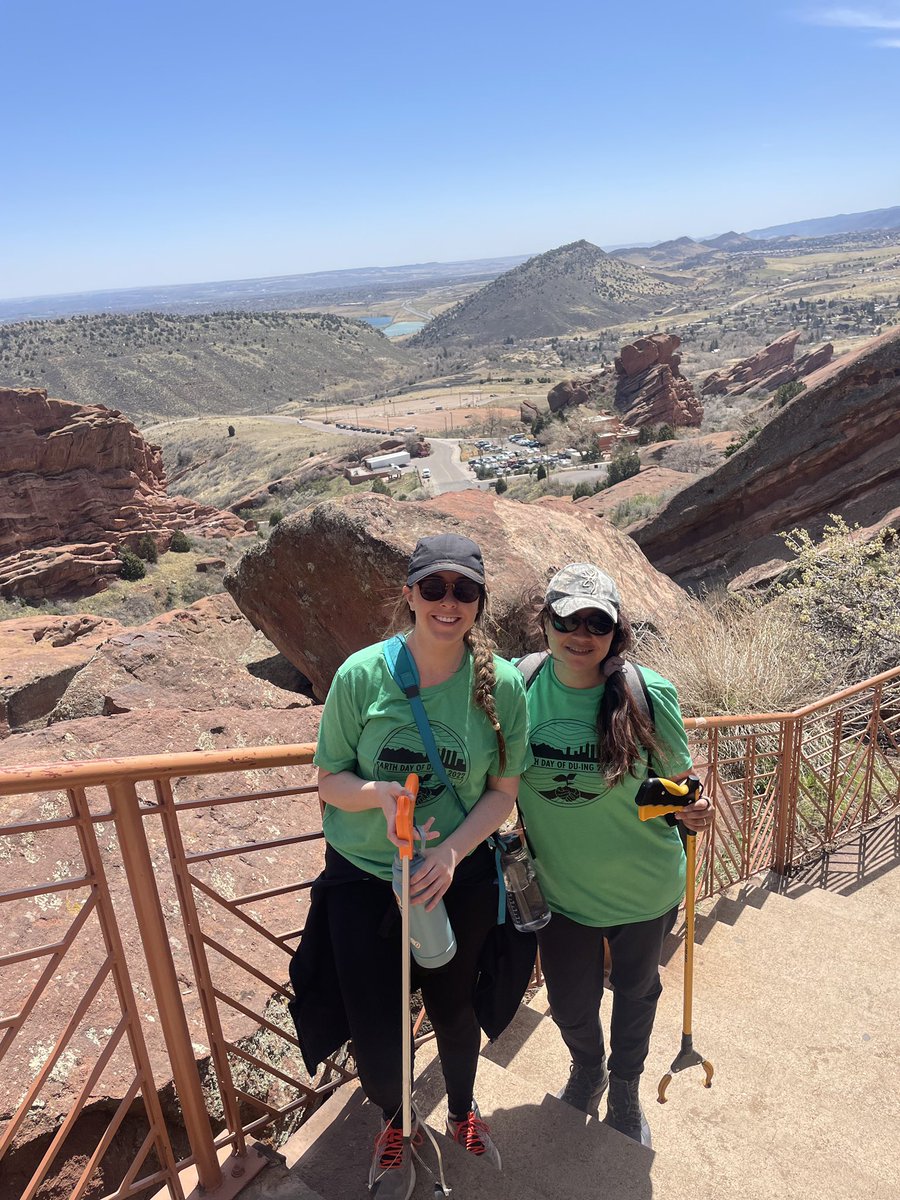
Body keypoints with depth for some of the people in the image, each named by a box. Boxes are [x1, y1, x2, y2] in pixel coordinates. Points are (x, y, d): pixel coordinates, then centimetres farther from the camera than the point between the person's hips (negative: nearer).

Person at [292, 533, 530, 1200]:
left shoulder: (502, 683, -14)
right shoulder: (362, 674, -17)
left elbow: (503, 790, -6)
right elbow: (331, 779, -8)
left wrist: (452, 851, -20)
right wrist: (379, 792, -29)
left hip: (460, 879, 1)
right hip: (364, 877, 0)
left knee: (454, 1006, 22)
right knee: (374, 1031, 11)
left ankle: (463, 1111, 56)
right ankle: (394, 1122, 48)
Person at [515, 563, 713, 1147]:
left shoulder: (649, 694, -21)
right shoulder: (519, 685, -16)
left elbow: (677, 780, -8)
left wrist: (692, 809, -28)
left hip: (642, 889, -1)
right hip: (557, 887, 1)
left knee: (635, 991, 25)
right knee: (570, 1003, 21)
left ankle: (625, 1088, 58)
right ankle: (587, 1070, 59)